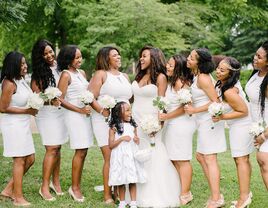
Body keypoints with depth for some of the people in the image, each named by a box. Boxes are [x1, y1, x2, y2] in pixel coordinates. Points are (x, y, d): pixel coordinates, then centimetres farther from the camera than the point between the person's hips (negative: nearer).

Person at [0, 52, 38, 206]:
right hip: (13, 125, -9)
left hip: (23, 124, 9)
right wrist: (27, 111, -14)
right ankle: (18, 197, 10)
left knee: (30, 159, 12)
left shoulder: (21, 80, 9)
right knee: (20, 160, -1)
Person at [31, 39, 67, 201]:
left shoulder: (59, 67, 8)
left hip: (61, 112, 4)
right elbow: (36, 95, -8)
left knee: (57, 148, 7)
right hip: (47, 113, -4)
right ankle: (45, 187, -1)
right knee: (52, 149, -8)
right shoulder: (39, 73, -4)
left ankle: (55, 181, 18)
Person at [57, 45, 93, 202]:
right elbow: (60, 100, -11)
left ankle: (78, 185, 16)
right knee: (80, 151, -8)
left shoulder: (82, 73, 13)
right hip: (74, 115, -7)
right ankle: (74, 187, 3)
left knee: (83, 151, 8)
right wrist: (80, 110, -14)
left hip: (86, 114, 7)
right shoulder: (66, 75, -7)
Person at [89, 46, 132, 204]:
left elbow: (131, 97, 24)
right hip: (105, 121, -5)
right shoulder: (101, 74, 0)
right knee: (110, 158, -8)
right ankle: (108, 195, 0)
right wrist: (103, 111, -17)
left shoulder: (125, 76, 19)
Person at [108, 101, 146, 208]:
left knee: (133, 180, 4)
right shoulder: (114, 127, -4)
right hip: (120, 157, -3)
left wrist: (137, 140, -6)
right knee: (121, 181, 5)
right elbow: (111, 145, -7)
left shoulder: (132, 126, 7)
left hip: (132, 156, 3)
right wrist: (121, 139, -18)